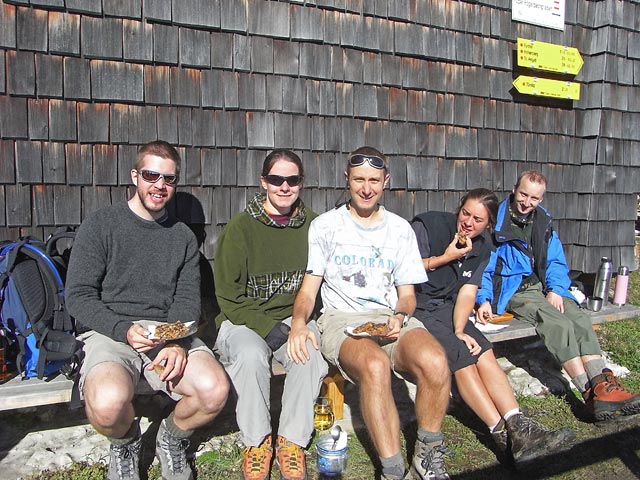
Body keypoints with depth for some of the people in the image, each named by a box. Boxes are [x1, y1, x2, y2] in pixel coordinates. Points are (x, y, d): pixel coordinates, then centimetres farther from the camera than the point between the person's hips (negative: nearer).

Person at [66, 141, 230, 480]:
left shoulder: (183, 237, 14)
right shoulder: (101, 226, 3)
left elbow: (188, 299, 7)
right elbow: (79, 296, -3)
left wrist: (178, 342, -14)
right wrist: (125, 330, -20)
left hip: (171, 334, 3)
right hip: (109, 333, -2)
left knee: (215, 390, -25)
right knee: (108, 403, -34)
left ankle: (172, 438, 12)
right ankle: (124, 443, 7)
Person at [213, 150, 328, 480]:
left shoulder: (312, 225, 3)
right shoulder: (240, 227, -5)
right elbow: (228, 296, -4)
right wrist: (267, 328, -16)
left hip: (295, 319, 2)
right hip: (244, 319, -2)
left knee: (311, 353, -29)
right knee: (250, 355, -33)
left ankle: (291, 441, -11)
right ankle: (256, 442, -10)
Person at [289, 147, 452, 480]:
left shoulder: (400, 229, 15)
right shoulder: (325, 226, 8)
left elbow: (406, 293, 16)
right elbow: (308, 289, 4)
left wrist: (400, 317, -8)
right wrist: (298, 322, -18)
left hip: (391, 318, 3)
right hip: (341, 319, -2)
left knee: (434, 361, -31)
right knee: (375, 366, -37)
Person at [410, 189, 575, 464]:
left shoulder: (481, 247, 8)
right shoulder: (426, 226, -12)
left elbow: (467, 292, 0)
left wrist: (459, 330, -15)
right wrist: (446, 257, -14)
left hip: (445, 307, 7)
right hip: (413, 307, -6)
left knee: (484, 353, -16)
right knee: (462, 357, -22)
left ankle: (518, 428, -19)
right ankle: (505, 435, -20)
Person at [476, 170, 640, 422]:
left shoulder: (543, 222, 13)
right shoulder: (496, 221, -7)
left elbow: (556, 262, 15)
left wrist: (555, 289, -3)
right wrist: (483, 299, -20)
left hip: (542, 286, 6)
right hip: (512, 291, -6)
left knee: (581, 320, -19)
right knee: (560, 325, -26)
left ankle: (602, 386, -25)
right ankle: (591, 393, -23)